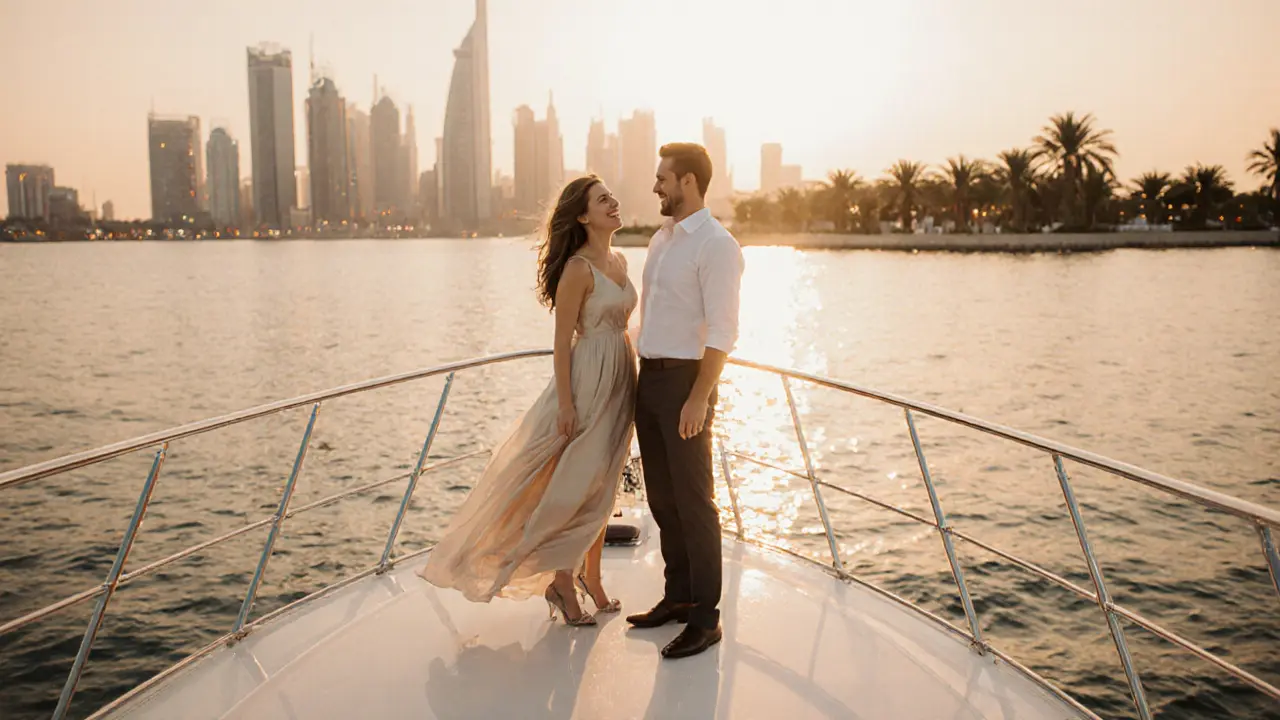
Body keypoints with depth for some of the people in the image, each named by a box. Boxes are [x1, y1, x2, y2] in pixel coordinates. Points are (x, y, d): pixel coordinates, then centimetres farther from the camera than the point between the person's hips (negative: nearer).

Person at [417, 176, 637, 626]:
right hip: (588, 379, -8)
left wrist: (628, 384, 17)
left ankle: (590, 577, 28)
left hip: (620, 380, 8)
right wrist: (566, 404, -17)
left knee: (603, 486, 15)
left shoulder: (619, 261, 10)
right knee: (577, 484, -1)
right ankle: (561, 582, 16)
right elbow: (563, 340, -15)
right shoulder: (577, 269, -14)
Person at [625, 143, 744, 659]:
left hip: (685, 381, -9)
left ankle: (705, 619, 11)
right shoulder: (661, 239, 14)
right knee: (661, 497, 15)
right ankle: (676, 598, 30)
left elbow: (722, 332, -18)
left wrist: (698, 398, -22)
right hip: (649, 378, 9)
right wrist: (642, 377, 15)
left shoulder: (716, 245, -12)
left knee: (693, 502, -1)